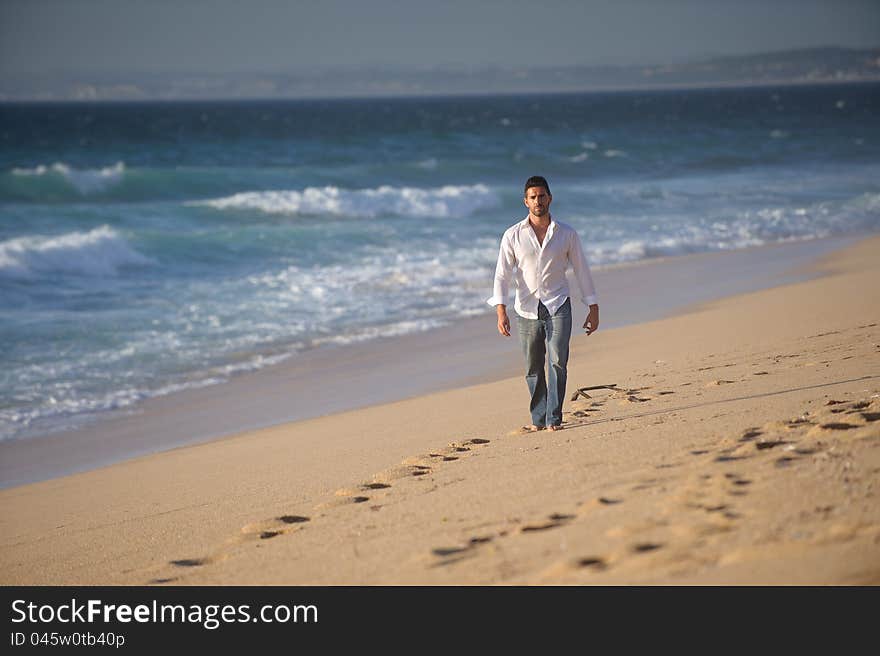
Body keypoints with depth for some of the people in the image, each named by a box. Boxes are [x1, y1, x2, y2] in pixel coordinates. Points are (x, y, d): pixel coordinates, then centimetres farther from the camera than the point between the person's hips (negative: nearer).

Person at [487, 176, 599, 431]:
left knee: (557, 361, -15)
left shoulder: (567, 234, 3)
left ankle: (554, 419, -13)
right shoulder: (513, 235, 1)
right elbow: (502, 274, -2)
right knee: (533, 369, 6)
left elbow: (582, 271, 10)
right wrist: (501, 312, -14)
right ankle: (538, 419, 18)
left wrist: (593, 308, 8)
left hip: (558, 306, -1)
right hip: (527, 310, 1)